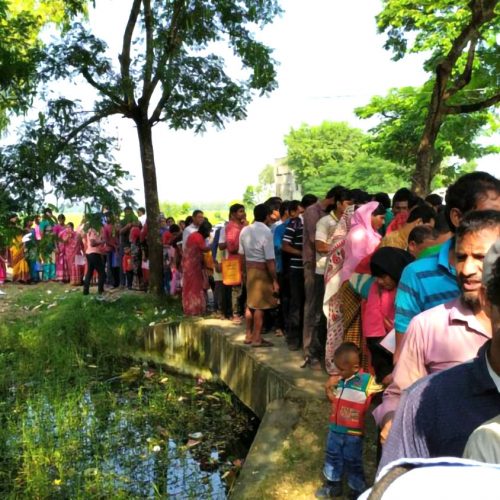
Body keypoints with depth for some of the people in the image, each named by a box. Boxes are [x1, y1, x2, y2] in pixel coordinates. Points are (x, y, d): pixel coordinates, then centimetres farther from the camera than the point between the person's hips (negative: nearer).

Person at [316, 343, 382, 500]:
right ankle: (333, 484, 42)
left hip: (353, 432, -6)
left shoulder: (367, 380, -19)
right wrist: (328, 388, -7)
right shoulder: (339, 379, -3)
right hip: (335, 428, 6)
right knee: (332, 456, 21)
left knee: (352, 462, 10)